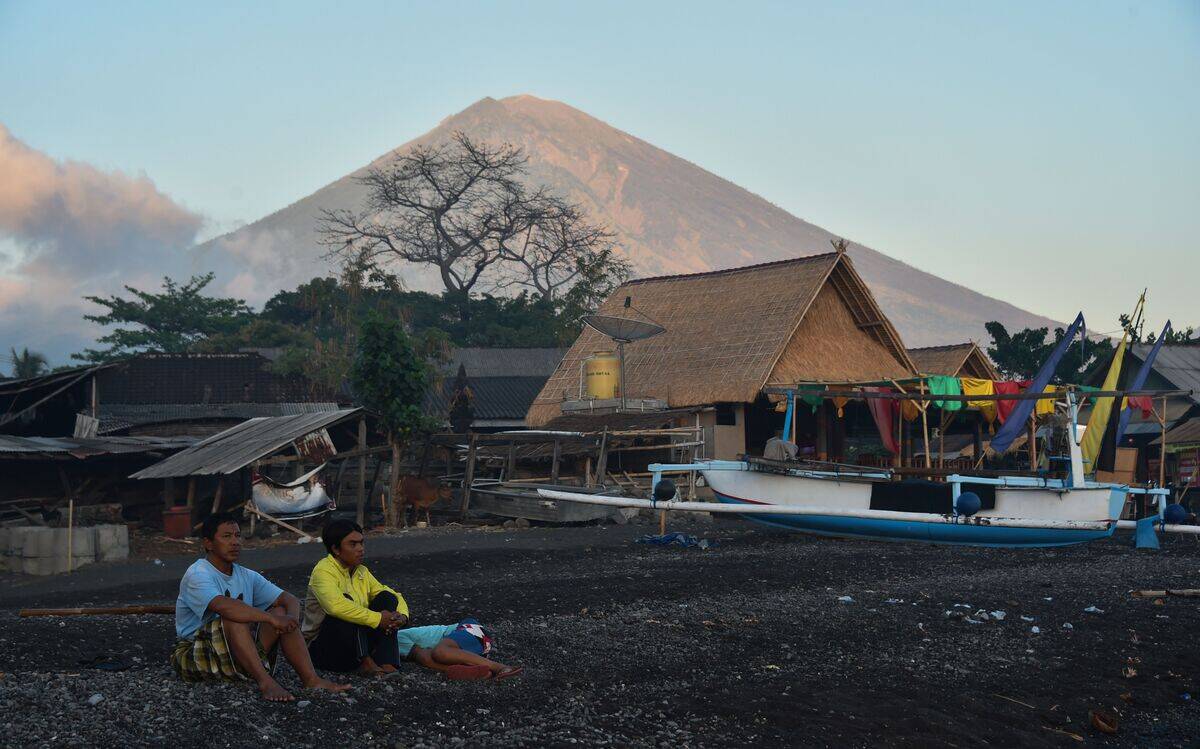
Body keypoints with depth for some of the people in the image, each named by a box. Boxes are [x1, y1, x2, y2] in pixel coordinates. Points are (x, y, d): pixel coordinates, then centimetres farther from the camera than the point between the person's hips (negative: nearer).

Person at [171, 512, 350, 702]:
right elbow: (223, 606, -33)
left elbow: (290, 600, 5)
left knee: (281, 612, -8)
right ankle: (265, 681, -38)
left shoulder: (247, 576, 10)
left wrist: (291, 620, -18)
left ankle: (311, 679, -19)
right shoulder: (197, 575, -13)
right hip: (195, 656, -7)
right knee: (235, 617, -31)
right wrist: (271, 618, -33)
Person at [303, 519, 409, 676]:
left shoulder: (362, 572, 9)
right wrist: (377, 619, -31)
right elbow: (335, 605, -36)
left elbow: (395, 597, 14)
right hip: (323, 648, -7)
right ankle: (366, 664, -33)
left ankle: (386, 664, -22)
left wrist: (402, 616, -10)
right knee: (347, 600, -29)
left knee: (387, 598, -6)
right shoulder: (323, 571, -16)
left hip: (359, 642, 8)